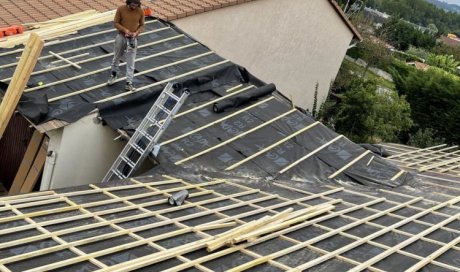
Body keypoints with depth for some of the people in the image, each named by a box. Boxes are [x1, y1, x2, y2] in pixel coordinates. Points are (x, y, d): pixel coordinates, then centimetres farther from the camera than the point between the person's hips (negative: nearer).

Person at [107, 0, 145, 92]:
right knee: (116, 57, 17)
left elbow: (141, 26, 0)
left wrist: (136, 32, -19)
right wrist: (125, 30, -22)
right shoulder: (121, 9, -12)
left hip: (133, 39, 0)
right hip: (121, 37, 0)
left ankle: (129, 83, 6)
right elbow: (115, 23, -7)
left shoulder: (140, 11, -9)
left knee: (131, 62, 1)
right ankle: (113, 75, 40)